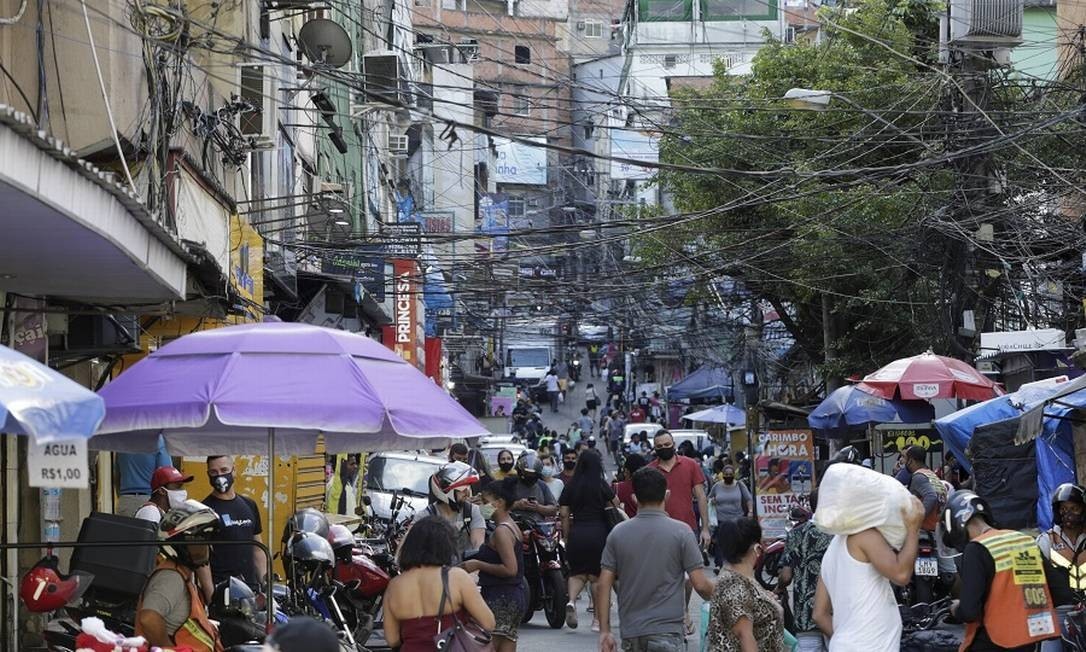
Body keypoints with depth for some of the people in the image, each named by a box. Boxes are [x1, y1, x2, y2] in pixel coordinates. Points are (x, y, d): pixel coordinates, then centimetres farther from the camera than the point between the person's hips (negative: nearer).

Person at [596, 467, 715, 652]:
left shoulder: (618, 533, 3)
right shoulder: (680, 531, -6)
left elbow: (603, 586, 1)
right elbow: (700, 585, -7)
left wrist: (605, 631, 5)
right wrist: (715, 595, 15)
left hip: (630, 634, 4)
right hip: (667, 633, -4)